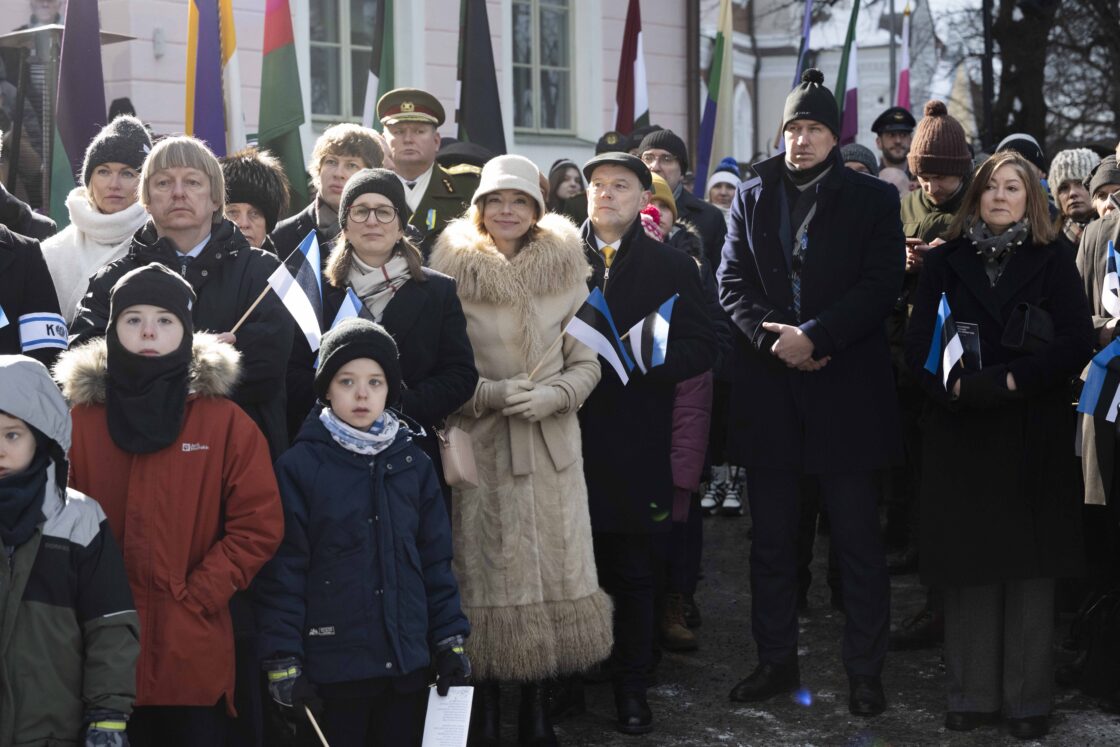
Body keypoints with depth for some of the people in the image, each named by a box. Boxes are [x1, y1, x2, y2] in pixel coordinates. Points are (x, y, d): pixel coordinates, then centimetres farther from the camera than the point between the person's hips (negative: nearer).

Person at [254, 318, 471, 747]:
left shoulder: (412, 462, 7)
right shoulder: (300, 466, -5)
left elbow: (436, 558, 11)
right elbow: (283, 569, -7)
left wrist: (450, 640, 7)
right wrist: (283, 658, -11)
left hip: (408, 662, 4)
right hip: (332, 666, -4)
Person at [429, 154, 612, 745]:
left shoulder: (565, 271, 7)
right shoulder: (455, 274, 0)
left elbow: (586, 363, 8)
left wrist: (552, 395, -10)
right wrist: (494, 393, -12)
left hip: (551, 444, 2)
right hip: (480, 446, -2)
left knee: (553, 568, 2)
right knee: (485, 570, -3)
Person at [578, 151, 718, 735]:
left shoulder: (673, 267, 8)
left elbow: (701, 348, 1)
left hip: (636, 440, 0)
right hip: (569, 436, 0)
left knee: (633, 572, 7)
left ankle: (632, 687, 16)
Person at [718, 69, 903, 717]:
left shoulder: (873, 199, 2)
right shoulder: (753, 197, 11)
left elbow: (881, 285, -7)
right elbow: (733, 281, 5)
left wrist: (814, 337, -16)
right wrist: (773, 336, -11)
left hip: (846, 389, -3)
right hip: (771, 389, 3)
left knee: (860, 541, 1)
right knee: (772, 540, 10)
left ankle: (866, 671, 9)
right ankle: (777, 660, 21)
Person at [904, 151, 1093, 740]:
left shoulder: (1052, 261, 5)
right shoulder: (946, 262, 9)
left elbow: (1076, 343, -6)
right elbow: (919, 342, 1)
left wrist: (1010, 381, -17)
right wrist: (955, 385, -17)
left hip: (1033, 434, -1)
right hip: (959, 432, 1)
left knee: (1030, 567, 0)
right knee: (967, 564, 2)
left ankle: (1027, 699, 7)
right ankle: (973, 693, 10)